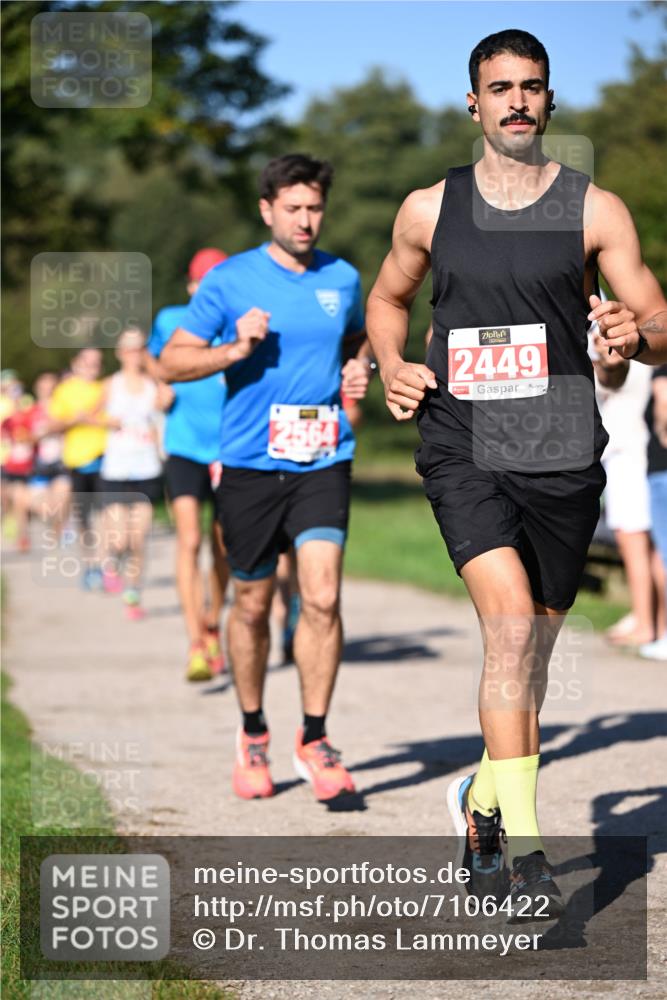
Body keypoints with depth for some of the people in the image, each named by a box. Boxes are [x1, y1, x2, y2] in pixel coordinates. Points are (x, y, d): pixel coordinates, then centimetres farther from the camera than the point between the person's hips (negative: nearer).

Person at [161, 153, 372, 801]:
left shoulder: (343, 279, 7)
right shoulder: (229, 281, -2)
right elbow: (173, 359, 1)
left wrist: (358, 371, 6)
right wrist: (235, 349, -15)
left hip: (324, 462, 1)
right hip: (250, 463, -1)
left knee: (322, 597, -14)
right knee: (252, 604, 9)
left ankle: (314, 740, -2)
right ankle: (253, 736, 28)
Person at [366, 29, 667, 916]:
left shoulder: (595, 210, 4)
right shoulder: (430, 209, 8)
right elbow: (388, 296, 25)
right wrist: (392, 366, 5)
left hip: (561, 454, 1)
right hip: (462, 450, -1)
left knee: (531, 650, 9)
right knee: (511, 619, -21)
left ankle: (482, 802, 34)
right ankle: (525, 845, -22)